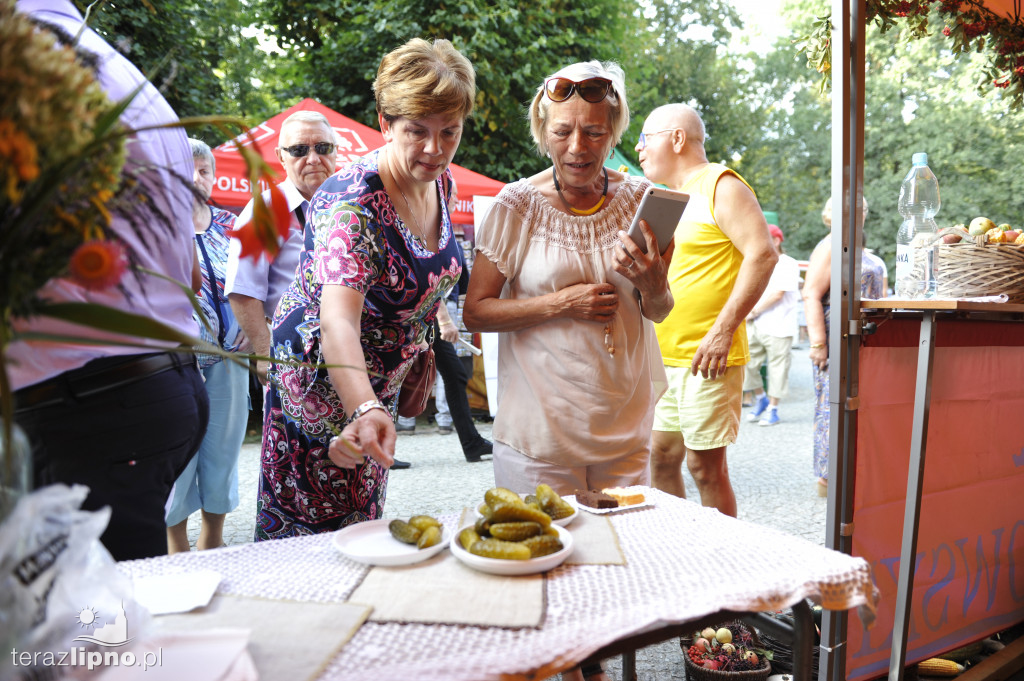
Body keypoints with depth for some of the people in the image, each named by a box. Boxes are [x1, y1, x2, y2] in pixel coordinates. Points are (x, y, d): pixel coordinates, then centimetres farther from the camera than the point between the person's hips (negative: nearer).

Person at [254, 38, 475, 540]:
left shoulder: (441, 181, -5)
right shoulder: (352, 201, -29)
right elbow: (339, 317, -43)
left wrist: (419, 344, 14)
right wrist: (365, 412, -58)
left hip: (382, 381, 7)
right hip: (322, 379, -7)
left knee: (363, 519, 20)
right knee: (312, 530, 5)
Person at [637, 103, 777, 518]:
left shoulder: (720, 185, -6)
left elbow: (763, 254, -16)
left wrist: (722, 330, -20)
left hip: (706, 358, -8)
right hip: (663, 356, 8)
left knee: (705, 464, -3)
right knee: (661, 457, 11)